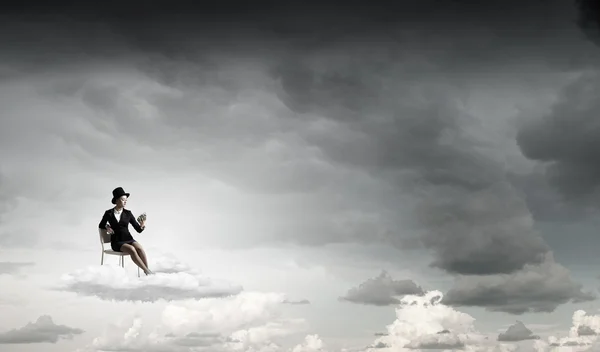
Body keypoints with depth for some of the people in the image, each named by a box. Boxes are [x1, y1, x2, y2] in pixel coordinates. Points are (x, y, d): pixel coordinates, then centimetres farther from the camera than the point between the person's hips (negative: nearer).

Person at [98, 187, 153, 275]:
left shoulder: (128, 213, 5)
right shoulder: (108, 213, 1)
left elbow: (138, 230, 4)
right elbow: (101, 225, 18)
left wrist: (142, 226, -20)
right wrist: (107, 227, -5)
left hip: (129, 239, 3)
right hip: (116, 242, -3)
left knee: (140, 248, -32)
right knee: (131, 249, -34)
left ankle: (147, 271, -34)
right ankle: (147, 271, -34)